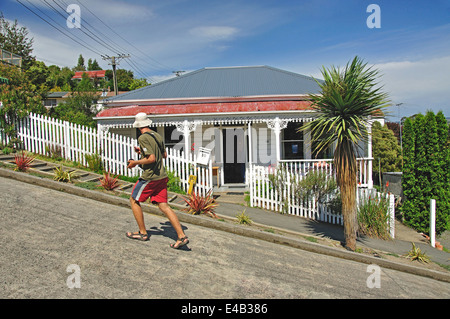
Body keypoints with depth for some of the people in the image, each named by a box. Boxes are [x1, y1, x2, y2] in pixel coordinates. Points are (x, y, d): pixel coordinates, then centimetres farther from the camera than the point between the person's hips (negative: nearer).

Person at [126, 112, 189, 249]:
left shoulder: (143, 138, -13)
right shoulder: (157, 136, 11)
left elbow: (151, 159, -20)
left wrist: (135, 163, -6)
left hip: (150, 177, -7)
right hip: (161, 176, 7)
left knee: (134, 200, 13)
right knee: (164, 205, 5)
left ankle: (142, 233, 20)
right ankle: (181, 236, -2)